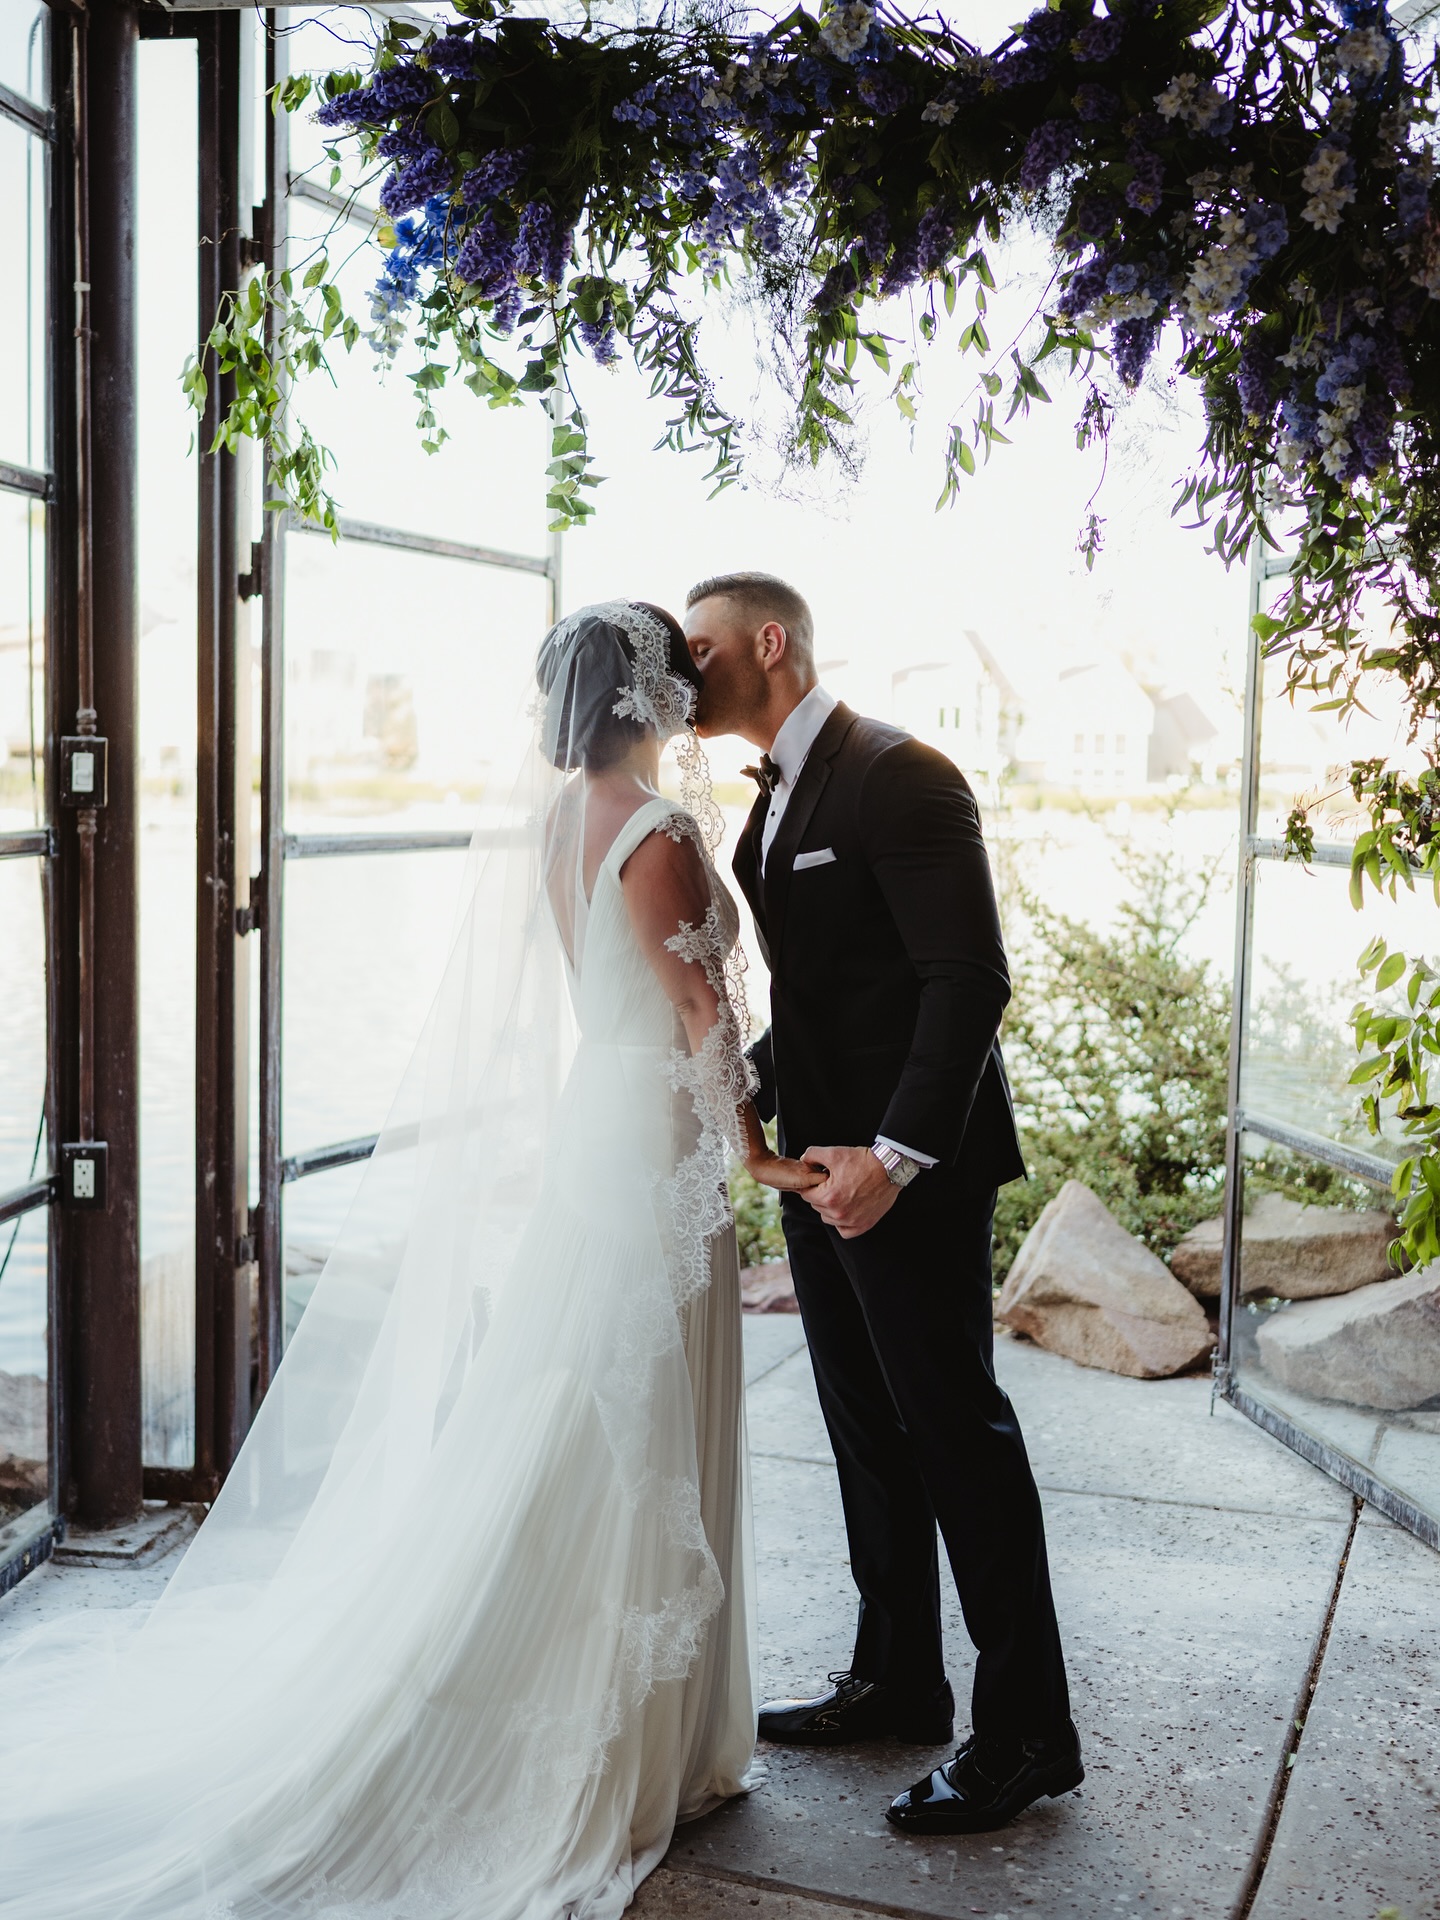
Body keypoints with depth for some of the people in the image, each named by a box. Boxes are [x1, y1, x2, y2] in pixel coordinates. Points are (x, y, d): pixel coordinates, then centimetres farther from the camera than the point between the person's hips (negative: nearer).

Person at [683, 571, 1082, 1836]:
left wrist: (895, 1154, -25)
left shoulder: (899, 776, -15)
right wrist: (758, 1098, 7)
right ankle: (897, 1685, 30)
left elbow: (970, 980, -21)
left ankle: (1026, 1732, 11)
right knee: (868, 1432, 16)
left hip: (908, 1171, -9)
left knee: (955, 1430, -2)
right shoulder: (775, 799, 15)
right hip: (823, 1161, 9)